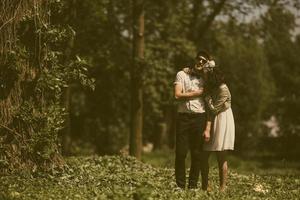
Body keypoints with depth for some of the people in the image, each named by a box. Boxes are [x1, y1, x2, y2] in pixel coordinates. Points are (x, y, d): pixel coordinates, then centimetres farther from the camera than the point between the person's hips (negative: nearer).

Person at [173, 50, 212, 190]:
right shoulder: (182, 74, 7)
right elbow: (178, 95, -6)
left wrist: (207, 129, 0)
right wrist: (198, 93, -4)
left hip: (199, 118, 1)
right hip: (183, 117, -1)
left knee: (197, 154, 1)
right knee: (181, 153, -2)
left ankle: (193, 186, 9)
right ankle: (180, 186, 5)